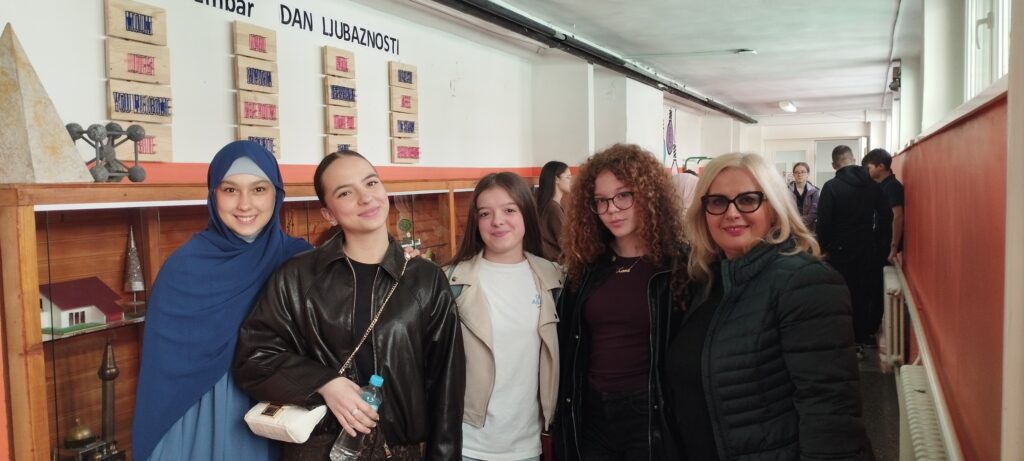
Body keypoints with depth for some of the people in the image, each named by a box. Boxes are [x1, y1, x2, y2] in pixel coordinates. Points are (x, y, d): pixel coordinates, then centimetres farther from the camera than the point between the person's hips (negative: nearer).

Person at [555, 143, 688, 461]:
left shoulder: (677, 263, -9)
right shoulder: (586, 265, 5)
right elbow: (567, 346, 11)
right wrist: (565, 413, 10)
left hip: (650, 414, -4)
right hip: (590, 413, 4)